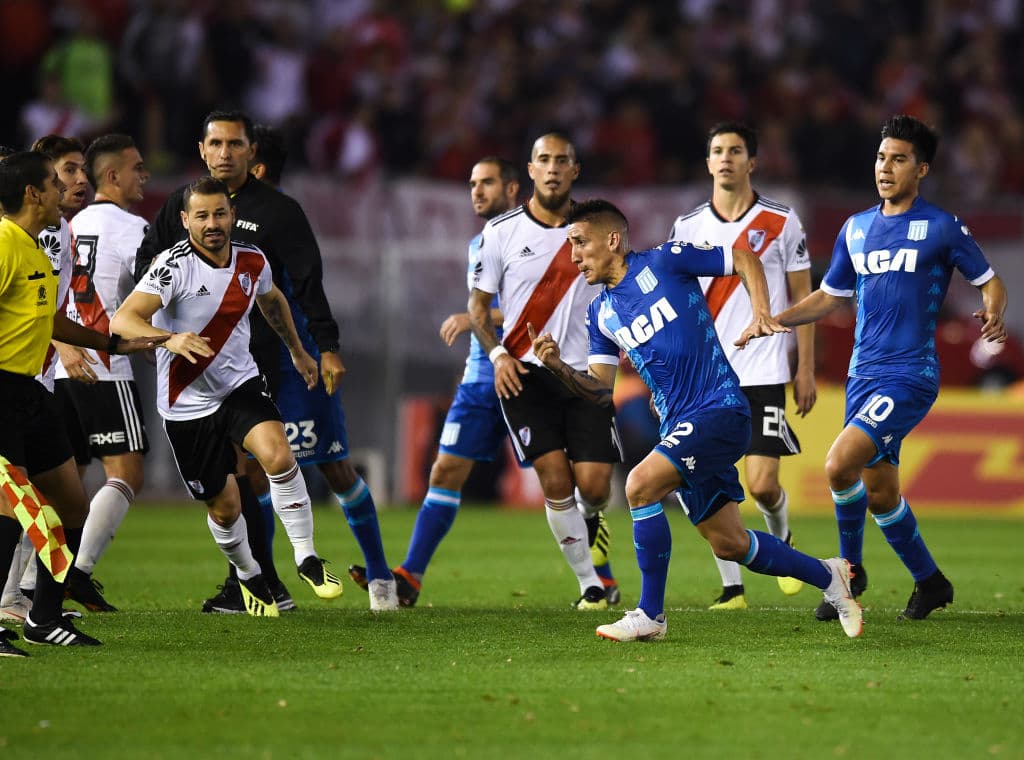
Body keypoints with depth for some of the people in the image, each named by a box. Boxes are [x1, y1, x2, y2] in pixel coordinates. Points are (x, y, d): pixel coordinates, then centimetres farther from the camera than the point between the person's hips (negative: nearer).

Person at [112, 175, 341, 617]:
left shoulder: (252, 261, -2)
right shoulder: (174, 266, -20)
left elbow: (272, 300, 22)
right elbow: (122, 320, -30)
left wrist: (297, 351, 32)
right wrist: (170, 339, -48)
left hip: (241, 383, 3)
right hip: (187, 403, -3)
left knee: (277, 453, -26)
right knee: (224, 507, 5)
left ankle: (306, 556, -13)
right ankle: (248, 575, 34)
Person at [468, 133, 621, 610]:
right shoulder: (502, 232, 1)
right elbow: (478, 306, 8)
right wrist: (498, 355, -8)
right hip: (525, 374, -1)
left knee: (593, 486, -9)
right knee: (556, 481, -14)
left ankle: (588, 522, 30)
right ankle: (590, 584, -1)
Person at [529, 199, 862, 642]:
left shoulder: (662, 263, -5)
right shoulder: (600, 313, 13)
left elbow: (744, 260, 3)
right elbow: (601, 389, 11)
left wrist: (761, 314, -12)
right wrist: (560, 369, -7)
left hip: (720, 410, -7)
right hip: (679, 424, 8)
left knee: (641, 485, -24)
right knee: (728, 544, 9)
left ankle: (650, 615, -13)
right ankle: (827, 576, 31)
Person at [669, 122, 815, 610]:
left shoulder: (781, 222, 2)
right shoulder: (688, 227, 8)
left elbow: (802, 297, 5)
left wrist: (806, 370, 0)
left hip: (763, 373, -2)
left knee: (763, 484, -9)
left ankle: (781, 538, 23)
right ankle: (731, 587, 5)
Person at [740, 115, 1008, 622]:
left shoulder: (942, 228, -4)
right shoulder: (856, 228, 12)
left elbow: (990, 282, 4)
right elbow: (829, 297, 21)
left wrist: (993, 316, -18)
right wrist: (773, 320, 7)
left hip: (910, 375, -6)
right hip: (863, 372, 6)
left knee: (839, 464, -21)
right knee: (879, 492, 9)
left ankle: (849, 569, 0)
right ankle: (929, 582, 27)